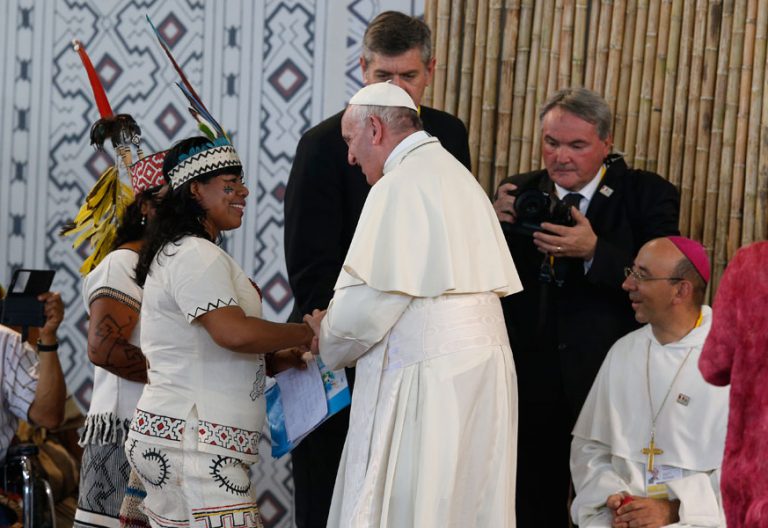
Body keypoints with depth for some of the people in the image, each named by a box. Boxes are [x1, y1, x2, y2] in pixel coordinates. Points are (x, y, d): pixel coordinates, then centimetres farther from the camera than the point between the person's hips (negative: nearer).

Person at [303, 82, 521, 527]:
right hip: (481, 370, 9)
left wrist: (330, 338, 3)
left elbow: (371, 297, -17)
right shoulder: (455, 175, 16)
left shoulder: (402, 185, -12)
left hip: (429, 380, -9)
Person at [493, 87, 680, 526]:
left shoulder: (648, 195, -2)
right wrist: (494, 224, -12)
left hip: (608, 382, -3)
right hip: (531, 382, 3)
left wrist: (594, 252, -26)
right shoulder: (521, 194, 8)